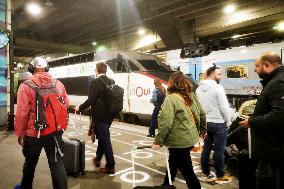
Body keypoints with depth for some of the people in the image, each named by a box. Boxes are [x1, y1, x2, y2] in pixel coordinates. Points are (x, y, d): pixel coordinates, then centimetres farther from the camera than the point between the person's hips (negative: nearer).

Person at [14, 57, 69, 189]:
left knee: (30, 163, 21)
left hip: (33, 133, -1)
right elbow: (66, 106, 5)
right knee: (57, 163, 8)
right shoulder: (58, 84, -1)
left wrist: (20, 133, 0)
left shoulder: (26, 86, -12)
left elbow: (22, 113, -14)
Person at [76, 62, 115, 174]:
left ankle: (110, 166, 10)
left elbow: (91, 100, -19)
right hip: (109, 115, 8)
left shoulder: (96, 82, -15)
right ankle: (98, 159, 39)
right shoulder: (111, 82, 6)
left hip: (100, 116, -8)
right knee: (102, 137, 22)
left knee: (105, 140, 0)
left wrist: (80, 108, -4)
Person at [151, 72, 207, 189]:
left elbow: (165, 123, -24)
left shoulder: (171, 98, -18)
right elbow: (202, 114, 10)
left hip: (179, 141, -8)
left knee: (187, 171, 7)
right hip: (190, 138, 8)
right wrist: (203, 130, 24)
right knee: (172, 165, 25)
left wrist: (158, 141, -16)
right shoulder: (192, 96, 3)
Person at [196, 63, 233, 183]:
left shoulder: (199, 89, 8)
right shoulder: (217, 87, -15)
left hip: (205, 123, 7)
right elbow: (224, 107, -16)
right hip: (218, 123, -7)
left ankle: (206, 174, 22)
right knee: (219, 150, 3)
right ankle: (220, 176, 14)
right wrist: (228, 121, -4)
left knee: (206, 148, 13)